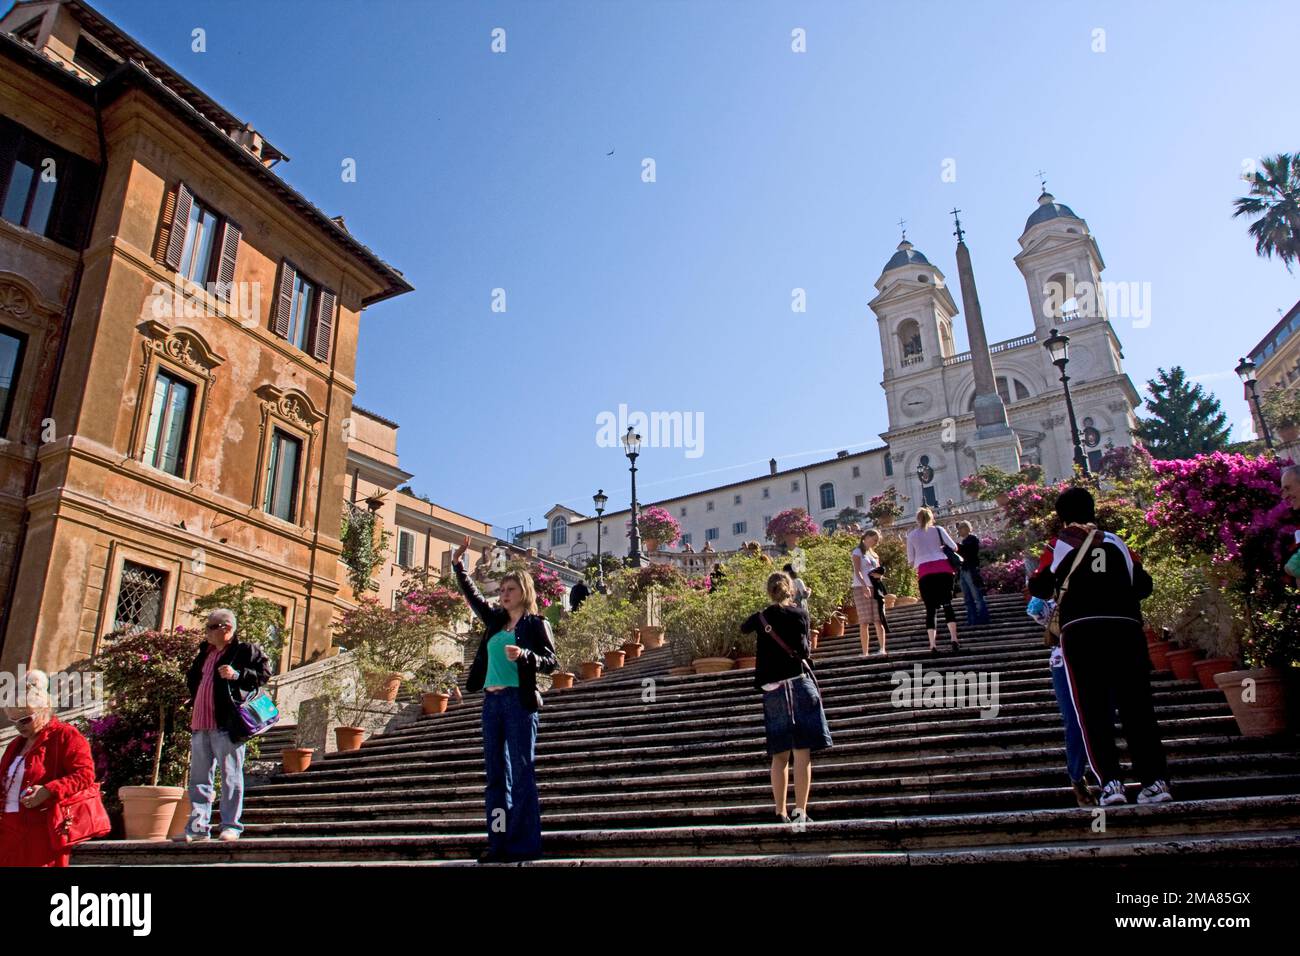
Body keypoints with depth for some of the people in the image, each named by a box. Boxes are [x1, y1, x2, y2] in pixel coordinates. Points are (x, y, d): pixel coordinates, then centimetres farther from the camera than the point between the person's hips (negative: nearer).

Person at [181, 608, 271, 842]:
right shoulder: (205, 652, 20)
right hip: (200, 724, 8)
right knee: (199, 777, 10)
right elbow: (192, 678, 35)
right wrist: (195, 697, 18)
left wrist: (238, 674, -20)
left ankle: (231, 826, 3)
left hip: (226, 725, -8)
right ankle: (198, 826, 17)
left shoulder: (245, 650, -2)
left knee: (230, 776, -2)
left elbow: (264, 672, -10)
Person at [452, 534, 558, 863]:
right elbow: (472, 595, 24)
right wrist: (458, 565, 16)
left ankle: (525, 844, -2)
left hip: (519, 701, -6)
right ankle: (500, 842, 11)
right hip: (491, 701, 7)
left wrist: (524, 655, -23)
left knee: (522, 773, -6)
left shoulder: (536, 623, 0)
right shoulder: (495, 621, 15)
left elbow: (550, 662, -6)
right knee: (496, 774, 7)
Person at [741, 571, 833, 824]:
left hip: (772, 689, 3)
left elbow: (743, 628, 29)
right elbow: (802, 650, -5)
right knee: (802, 753, -1)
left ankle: (780, 813, 8)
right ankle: (800, 811, -7)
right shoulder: (799, 614, 0)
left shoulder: (761, 617, 8)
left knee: (780, 755, 9)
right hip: (799, 684, -3)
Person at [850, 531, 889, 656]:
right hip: (861, 588, -5)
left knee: (879, 620, -6)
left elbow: (880, 573, 18)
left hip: (874, 588, 5)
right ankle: (865, 652, -5)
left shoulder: (874, 555, 21)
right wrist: (864, 586, -26)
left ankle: (882, 649, -11)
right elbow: (857, 571, -12)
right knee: (864, 622, -5)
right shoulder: (858, 552, 1)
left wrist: (879, 574, -7)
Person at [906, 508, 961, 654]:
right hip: (943, 568, 1)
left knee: (931, 609, 0)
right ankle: (954, 639, -2)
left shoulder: (911, 535, 12)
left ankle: (932, 645, -7)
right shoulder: (938, 530, 13)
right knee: (947, 604, 6)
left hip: (925, 572, -1)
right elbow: (954, 547, 8)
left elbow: (911, 560, 13)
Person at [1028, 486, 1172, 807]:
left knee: (1093, 711, 2)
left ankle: (1110, 783, -5)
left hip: (1080, 630, -2)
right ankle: (1154, 781, 5)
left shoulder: (1060, 545, 7)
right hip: (1126, 627, 2)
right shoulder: (1117, 542, 14)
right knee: (1137, 706, 7)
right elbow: (1144, 585, 15)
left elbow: (1038, 588, 4)